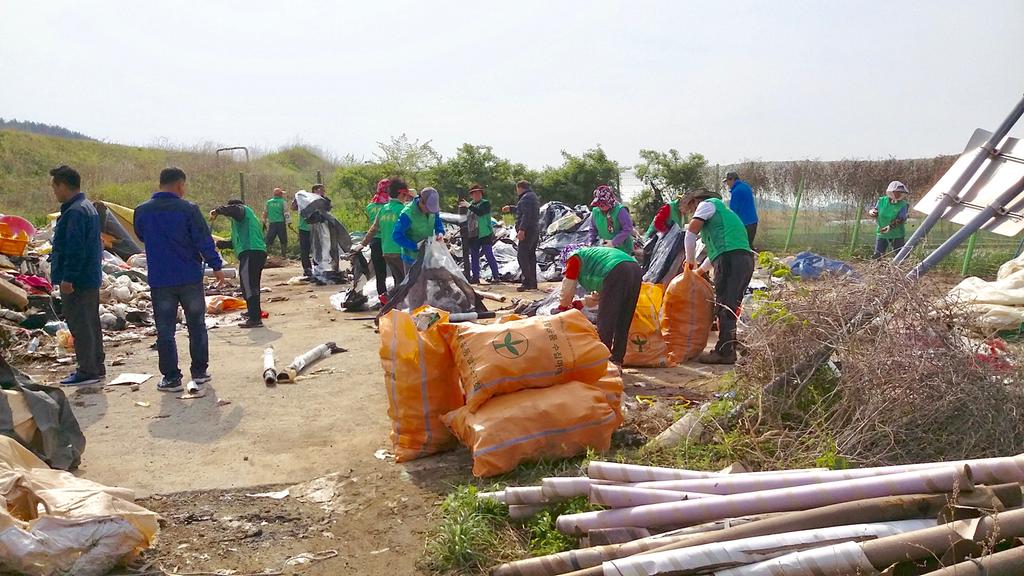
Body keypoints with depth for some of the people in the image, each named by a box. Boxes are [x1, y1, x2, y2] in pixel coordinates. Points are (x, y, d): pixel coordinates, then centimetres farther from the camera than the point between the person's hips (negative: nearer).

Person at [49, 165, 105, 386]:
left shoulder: (74, 212, -18)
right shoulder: (88, 207, 14)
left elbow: (75, 249, -23)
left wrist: (67, 278, -21)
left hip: (76, 282, -10)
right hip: (91, 278, 10)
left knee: (80, 325, -4)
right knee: (91, 323, 15)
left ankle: (87, 371, 2)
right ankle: (95, 367, 24)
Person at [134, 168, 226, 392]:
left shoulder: (142, 211, 0)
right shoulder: (188, 209, -10)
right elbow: (204, 240, -10)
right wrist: (216, 266, 0)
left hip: (159, 280, 1)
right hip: (190, 278, -1)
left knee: (165, 331, 7)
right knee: (197, 326, 13)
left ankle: (171, 378, 8)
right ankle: (199, 372, 19)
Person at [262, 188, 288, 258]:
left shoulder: (268, 202, 9)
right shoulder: (282, 202, -1)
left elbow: (265, 213, 12)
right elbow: (286, 213, -7)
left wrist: (265, 222, 20)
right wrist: (287, 222, -3)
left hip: (272, 224, 3)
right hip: (281, 223, -3)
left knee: (268, 239, 4)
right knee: (283, 240, 9)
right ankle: (283, 255, 11)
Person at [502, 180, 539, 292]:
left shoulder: (526, 197, -13)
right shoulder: (533, 196, 21)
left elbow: (526, 214, -24)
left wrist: (522, 229, -27)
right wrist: (510, 208, 41)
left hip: (527, 231, -11)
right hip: (535, 231, 11)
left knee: (522, 256, -11)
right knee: (531, 255, 14)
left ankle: (527, 282, -15)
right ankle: (533, 282, 17)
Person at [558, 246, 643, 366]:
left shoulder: (574, 259, 19)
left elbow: (567, 294, 19)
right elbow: (602, 294, 41)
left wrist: (562, 307, 37)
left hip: (616, 272, -8)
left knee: (604, 322, 0)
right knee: (623, 323, 15)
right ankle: (617, 361, 20)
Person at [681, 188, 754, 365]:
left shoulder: (707, 204, 9)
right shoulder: (721, 210, 36)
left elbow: (691, 231, -5)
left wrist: (690, 260, 5)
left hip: (731, 259, -9)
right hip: (746, 258, 9)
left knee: (724, 308, -8)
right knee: (731, 308, 12)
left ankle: (724, 352, -8)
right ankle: (730, 350, 14)